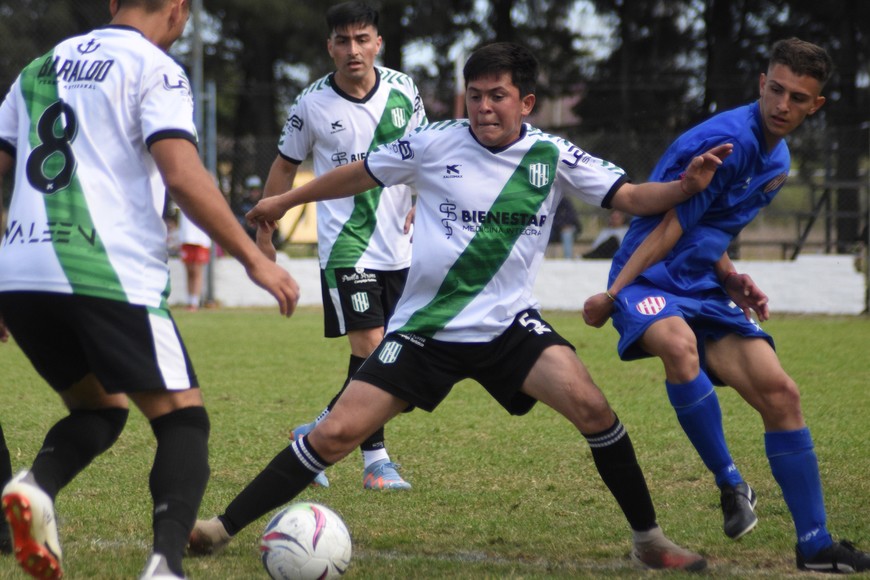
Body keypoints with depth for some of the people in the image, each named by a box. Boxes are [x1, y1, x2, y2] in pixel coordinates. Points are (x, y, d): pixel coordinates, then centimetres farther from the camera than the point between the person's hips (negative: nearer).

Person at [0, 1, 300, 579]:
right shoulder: (155, 70, 1)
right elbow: (183, 175, -12)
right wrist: (254, 258, -7)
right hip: (108, 275, -6)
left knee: (100, 408, 23)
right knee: (184, 420, 3)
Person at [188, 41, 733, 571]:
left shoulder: (552, 156, -3)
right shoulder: (434, 143, -5)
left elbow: (631, 197, -3)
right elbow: (361, 173, 10)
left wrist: (687, 186, -23)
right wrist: (284, 201, 21)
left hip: (509, 325, 0)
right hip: (423, 329, 0)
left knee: (590, 406, -23)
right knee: (335, 434, -8)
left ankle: (648, 538, -7)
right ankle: (222, 528, 4)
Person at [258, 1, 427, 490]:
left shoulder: (404, 90, 0)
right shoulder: (313, 104, -7)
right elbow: (286, 166, 6)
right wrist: (264, 232, 8)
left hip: (399, 245, 5)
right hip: (345, 246, -4)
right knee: (370, 349, -15)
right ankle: (376, 460, -6)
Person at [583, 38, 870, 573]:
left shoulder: (777, 161, 12)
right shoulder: (728, 141, -17)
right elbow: (669, 226, -17)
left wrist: (731, 278, 6)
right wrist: (613, 295, -19)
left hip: (704, 290, 8)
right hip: (650, 281, -8)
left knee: (779, 392, -3)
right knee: (678, 344, -41)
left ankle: (815, 545, 5)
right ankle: (732, 485, -26)